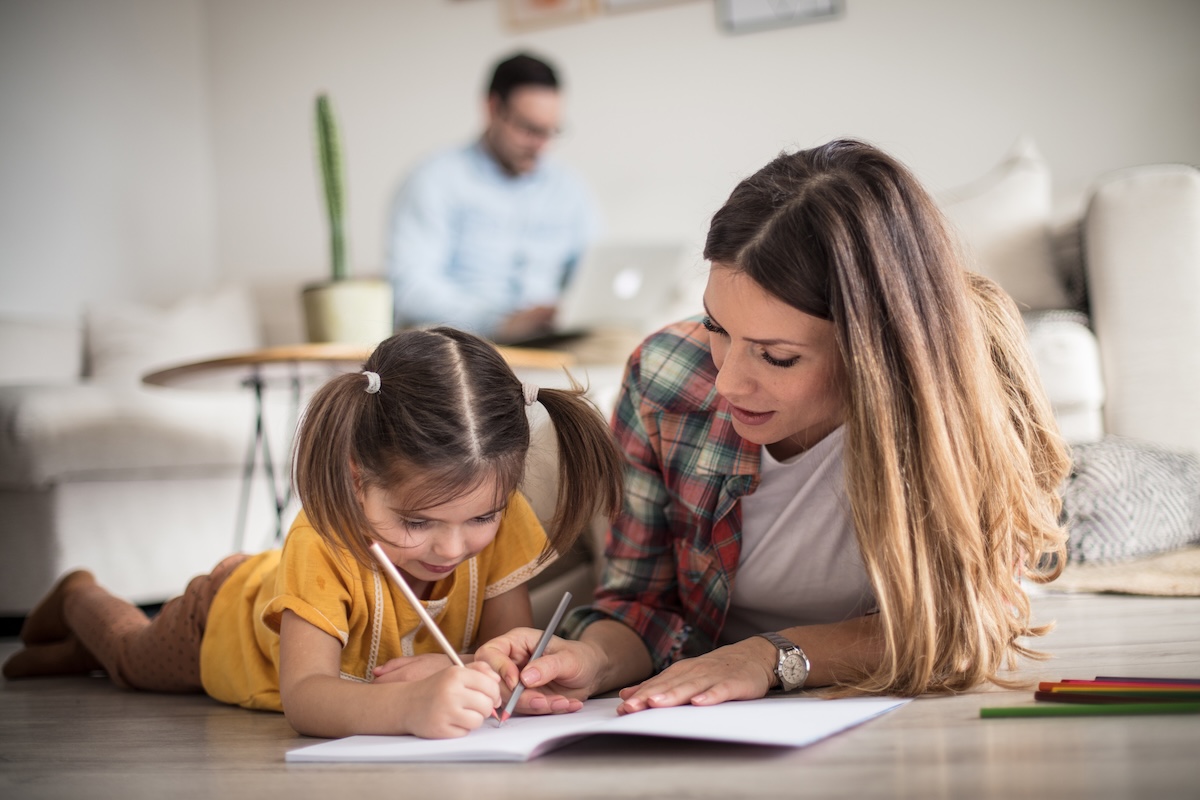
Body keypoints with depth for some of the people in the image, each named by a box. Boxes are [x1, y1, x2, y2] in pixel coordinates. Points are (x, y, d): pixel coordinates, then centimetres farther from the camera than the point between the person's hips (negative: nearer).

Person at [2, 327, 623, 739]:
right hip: (227, 620, -4)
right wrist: (408, 706, -78)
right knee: (135, 658, 29)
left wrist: (454, 676, -56)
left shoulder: (499, 519, -38)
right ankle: (79, 600, 63)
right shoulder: (322, 543, -51)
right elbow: (302, 696, -59)